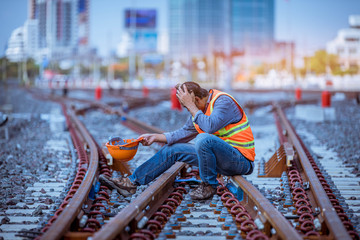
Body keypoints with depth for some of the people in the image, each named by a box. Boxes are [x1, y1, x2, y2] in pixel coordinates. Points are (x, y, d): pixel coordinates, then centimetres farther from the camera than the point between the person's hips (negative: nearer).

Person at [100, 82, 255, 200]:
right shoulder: (199, 110, 9)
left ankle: (209, 185, -13)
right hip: (221, 156, 9)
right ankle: (131, 183, 6)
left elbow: (210, 127, -34)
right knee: (172, 149, 6)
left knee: (204, 139, -36)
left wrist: (190, 106, -24)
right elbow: (184, 133, 18)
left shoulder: (223, 101, -18)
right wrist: (156, 137, 10)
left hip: (241, 159, -9)